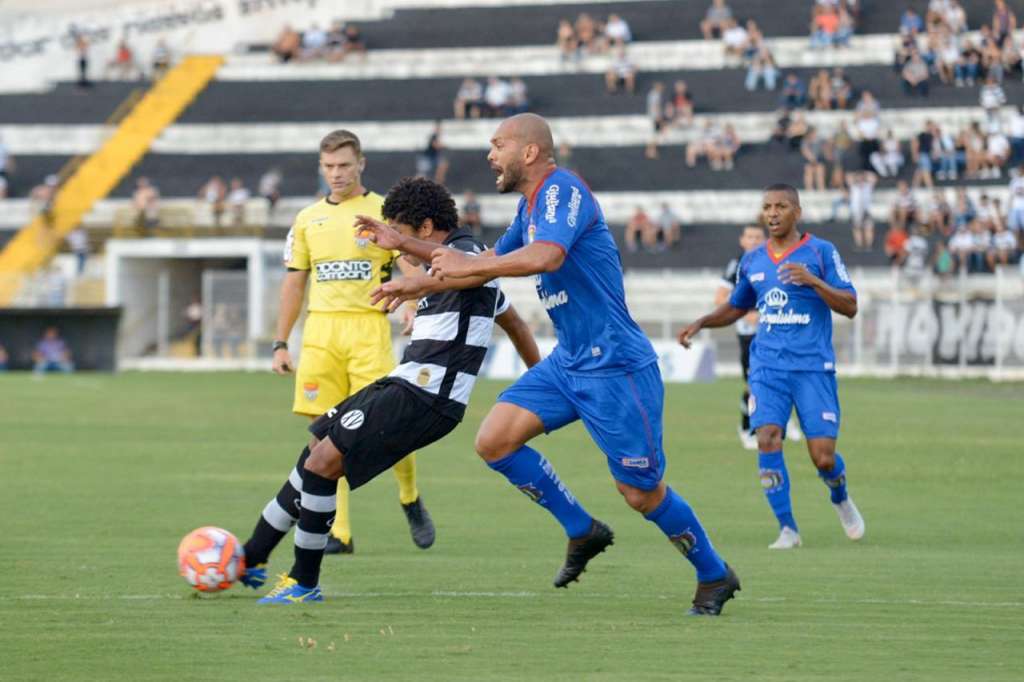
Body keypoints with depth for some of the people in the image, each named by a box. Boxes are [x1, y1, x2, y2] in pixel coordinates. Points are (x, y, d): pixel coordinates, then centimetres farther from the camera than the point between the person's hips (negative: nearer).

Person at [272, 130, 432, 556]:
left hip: (368, 326, -3)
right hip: (321, 330, 3)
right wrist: (281, 344, 14)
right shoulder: (308, 220, 14)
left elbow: (411, 272, -1)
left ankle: (410, 499, 19)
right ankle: (338, 533, 0)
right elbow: (294, 283, 18)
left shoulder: (384, 213, 3)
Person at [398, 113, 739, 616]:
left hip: (614, 367, -9)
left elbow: (545, 256, -35)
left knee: (641, 493, -2)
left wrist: (467, 265, -25)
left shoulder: (561, 191, -16)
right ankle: (582, 532, 11)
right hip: (568, 362, 9)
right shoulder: (530, 204, 13)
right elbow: (492, 263, 26)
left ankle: (714, 575, 19)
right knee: (494, 441, -4)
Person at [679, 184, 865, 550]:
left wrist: (812, 281, -22)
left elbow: (850, 306, -7)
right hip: (767, 366, 3)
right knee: (768, 439, -18)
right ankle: (787, 529, -9)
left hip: (813, 366, -3)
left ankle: (841, 500, 29)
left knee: (823, 456, -6)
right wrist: (700, 323, 11)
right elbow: (736, 307, 27)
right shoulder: (752, 261, 11)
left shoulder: (821, 252, -2)